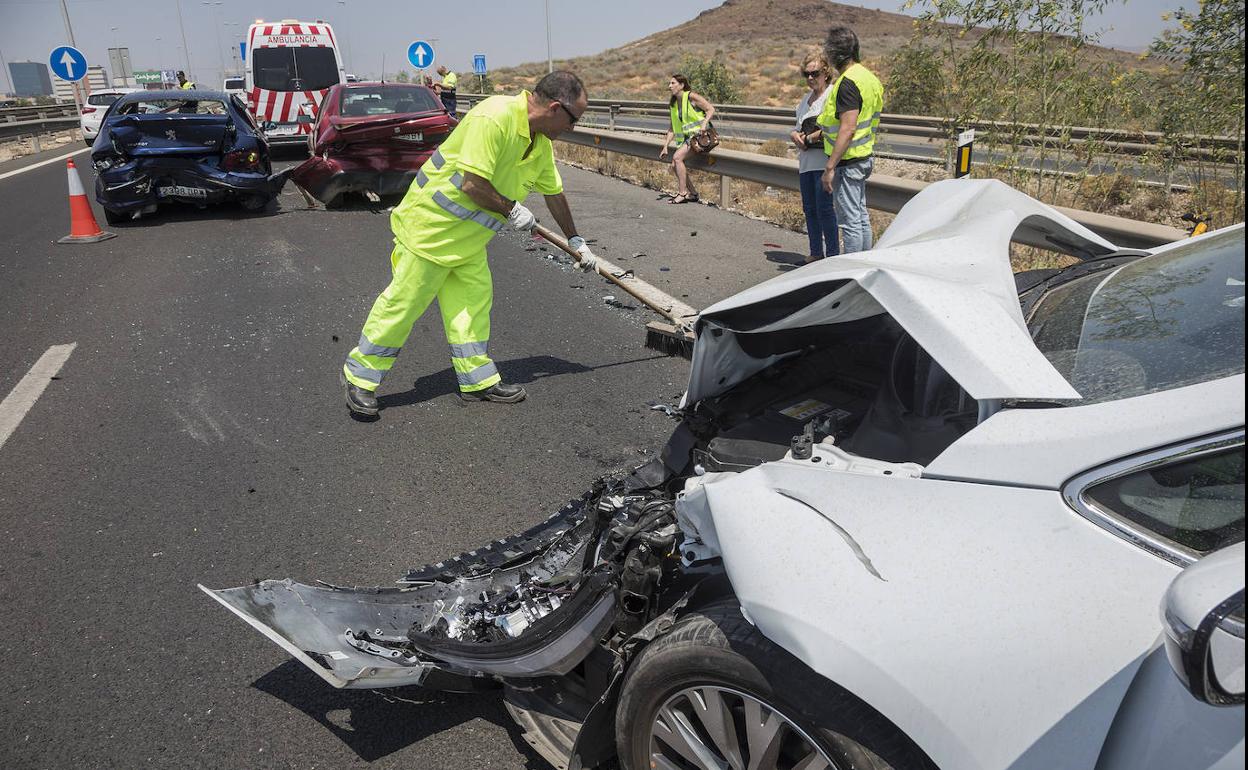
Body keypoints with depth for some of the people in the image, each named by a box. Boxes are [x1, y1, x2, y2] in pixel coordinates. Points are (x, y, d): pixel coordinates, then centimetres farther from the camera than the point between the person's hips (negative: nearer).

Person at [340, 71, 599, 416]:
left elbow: (554, 192, 18)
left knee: (473, 300, 8)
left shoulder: (541, 142, 5)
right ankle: (359, 374, 12)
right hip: (430, 223, -9)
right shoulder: (494, 117, -26)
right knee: (404, 301, -2)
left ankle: (478, 380, 18)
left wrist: (575, 241, 24)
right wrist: (511, 210, -15)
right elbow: (472, 184, -30)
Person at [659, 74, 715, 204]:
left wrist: (703, 125, -25)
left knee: (677, 157, -23)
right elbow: (673, 128, 15)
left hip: (699, 135, -8)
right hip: (687, 137, 8)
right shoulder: (674, 103, 12)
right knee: (674, 165, -2)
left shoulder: (691, 96, -10)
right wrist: (665, 147, 9)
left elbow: (711, 109, -11)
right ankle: (692, 194, 9)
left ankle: (682, 193, -16)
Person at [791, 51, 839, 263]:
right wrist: (795, 135, 3)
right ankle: (816, 253, 22)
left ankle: (833, 255, -2)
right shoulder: (806, 98, 20)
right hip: (806, 161, 9)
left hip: (824, 160, -8)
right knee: (809, 209, 12)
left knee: (824, 209, -9)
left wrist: (808, 138, -11)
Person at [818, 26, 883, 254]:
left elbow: (848, 128, -26)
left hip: (848, 160, -10)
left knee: (850, 220, -5)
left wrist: (830, 167, -25)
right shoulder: (868, 77, 13)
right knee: (861, 216, 16)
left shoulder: (848, 83, -19)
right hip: (864, 157, 11)